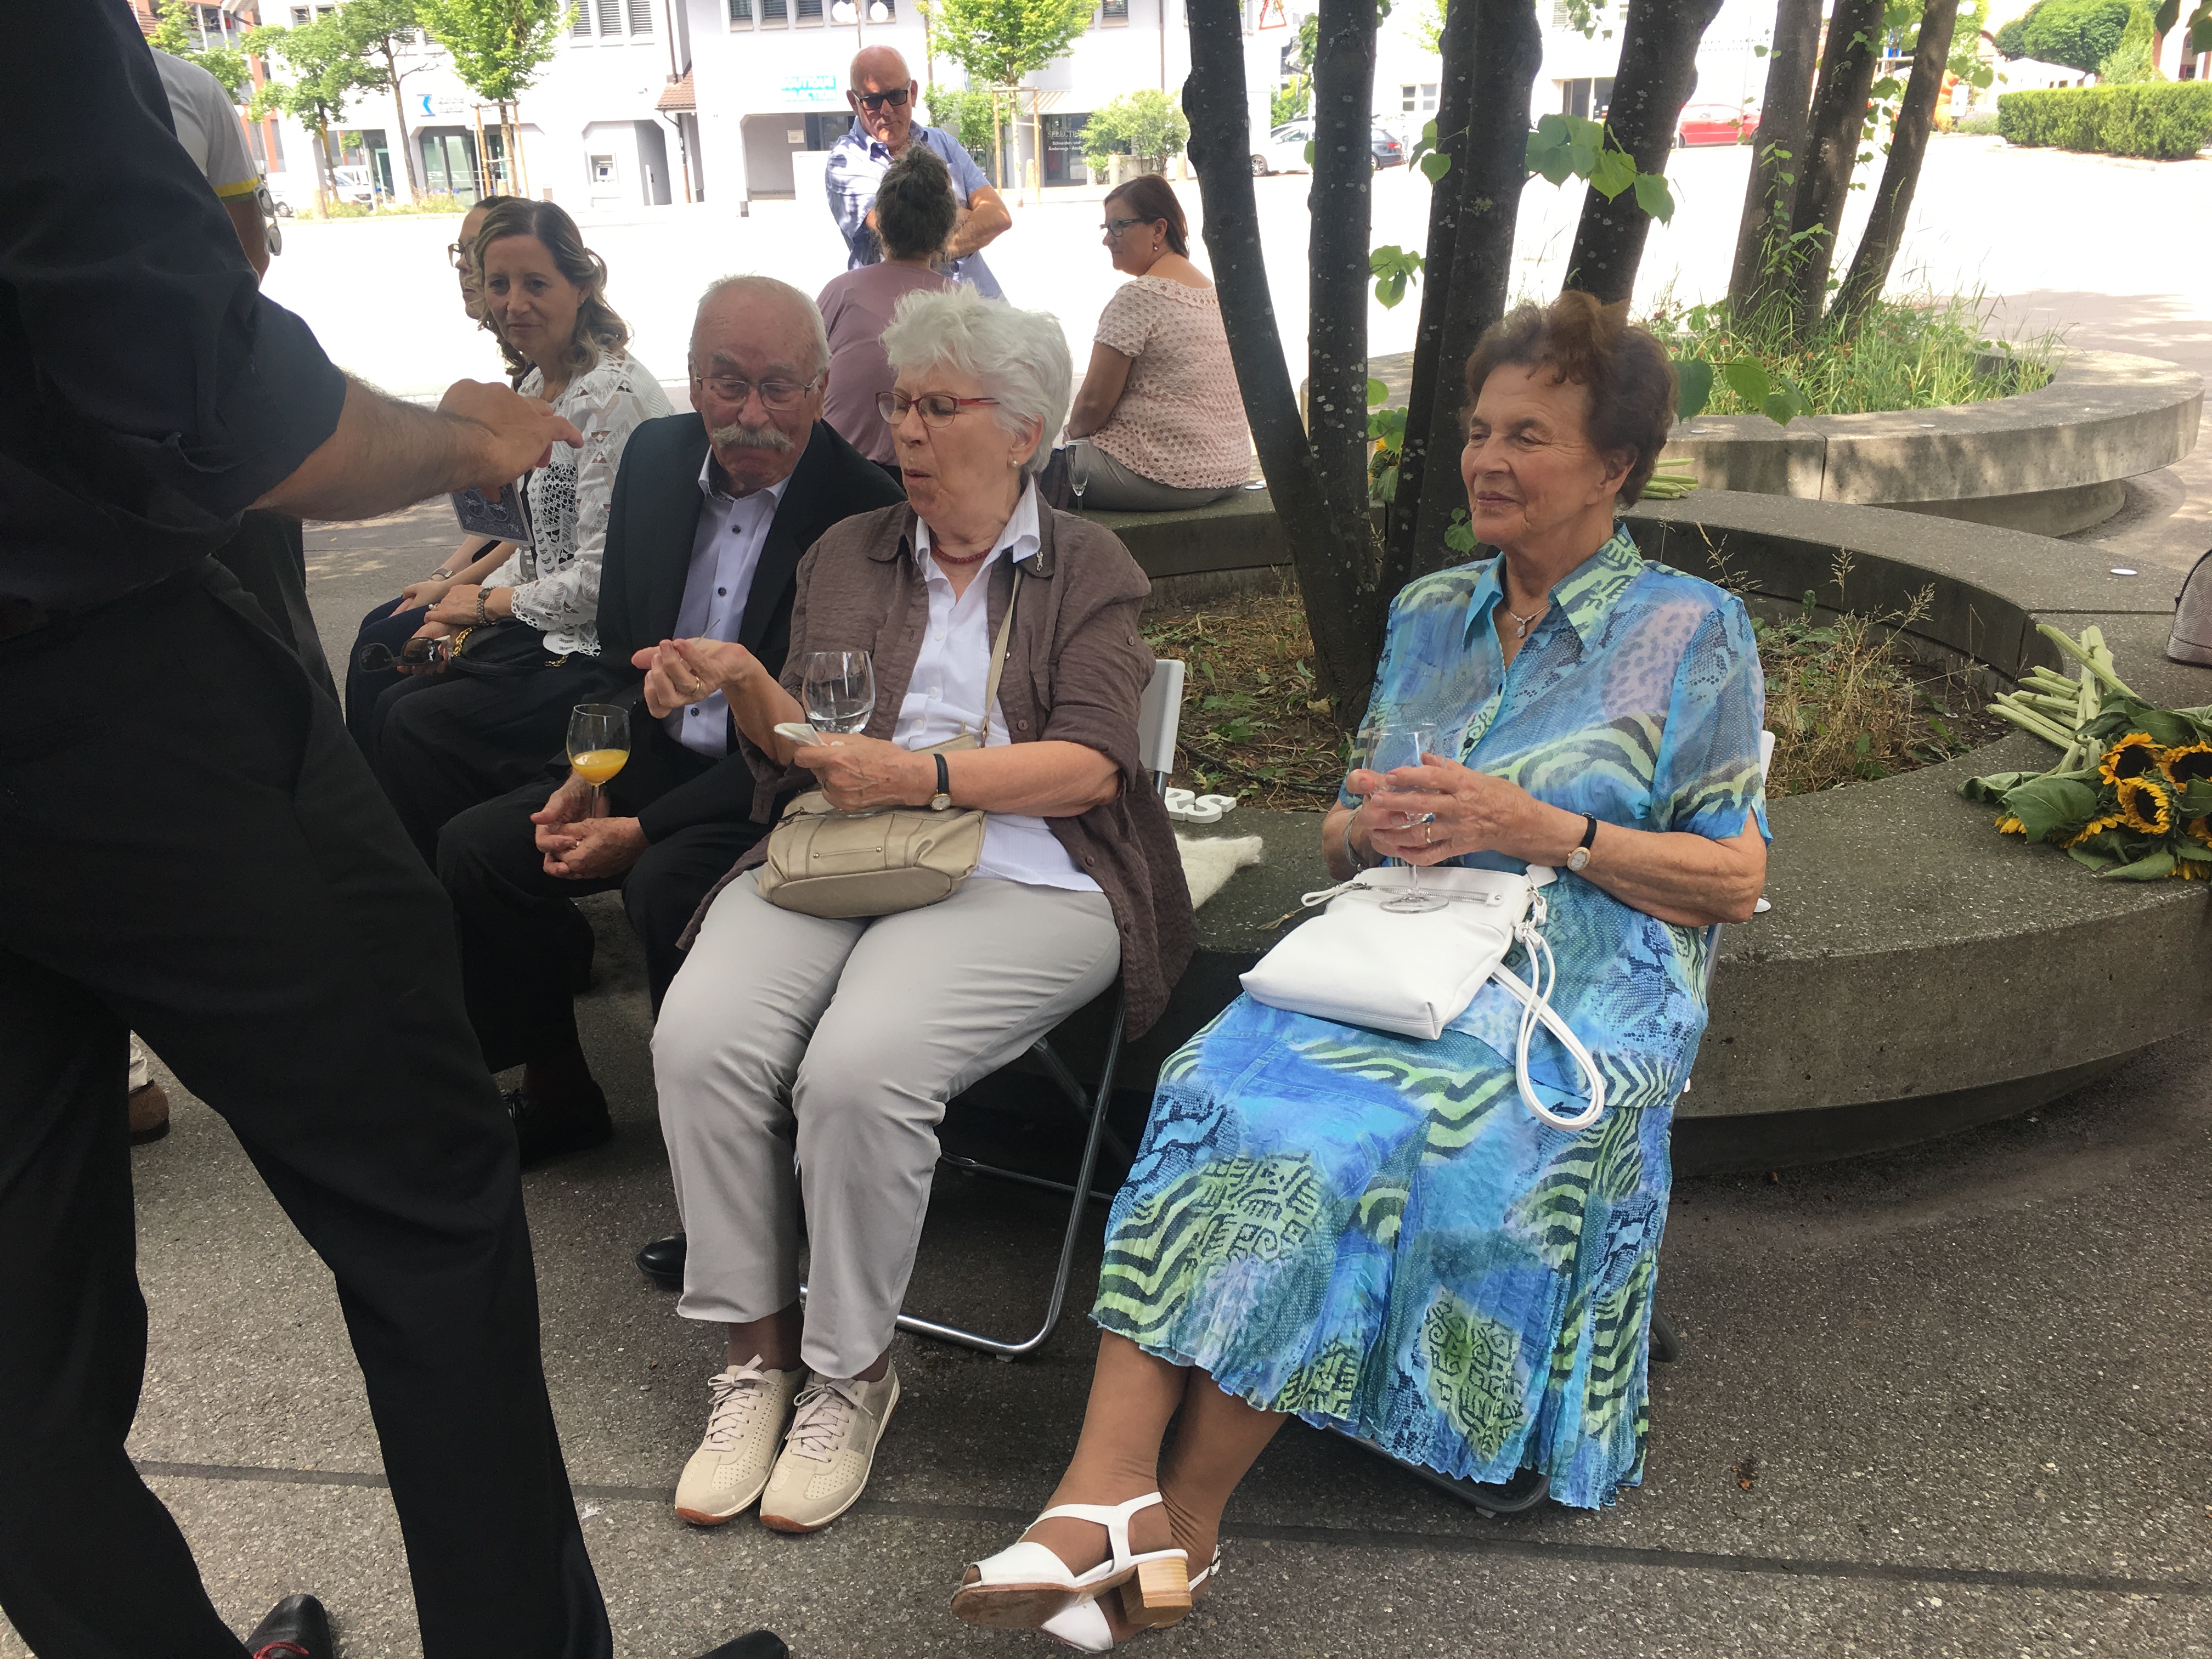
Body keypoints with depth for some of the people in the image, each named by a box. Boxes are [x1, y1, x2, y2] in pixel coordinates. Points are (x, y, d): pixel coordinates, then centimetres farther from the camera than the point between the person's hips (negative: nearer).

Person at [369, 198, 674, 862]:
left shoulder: (613, 395, -18)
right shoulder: (537, 387, 11)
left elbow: (601, 577, -21)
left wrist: (489, 603, -7)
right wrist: (458, 595, 3)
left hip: (607, 655, -9)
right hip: (552, 636, 9)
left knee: (419, 729, -11)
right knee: (392, 705, 0)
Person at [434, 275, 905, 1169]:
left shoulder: (865, 511, -18)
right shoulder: (657, 456, 4)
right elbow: (621, 648, 14)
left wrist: (644, 829, -19)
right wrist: (589, 771, -4)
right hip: (655, 755, 7)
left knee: (666, 885, -32)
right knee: (474, 846, -5)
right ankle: (557, 1092, 14)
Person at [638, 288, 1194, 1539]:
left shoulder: (1087, 569, 9)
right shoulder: (848, 557, 21)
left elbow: (1089, 766, -5)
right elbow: (806, 748, 14)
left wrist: (923, 774, -17)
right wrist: (746, 684, -6)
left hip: (1017, 881, -4)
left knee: (860, 1067, -30)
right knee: (700, 1039, -24)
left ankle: (852, 1368, -6)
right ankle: (757, 1349, -6)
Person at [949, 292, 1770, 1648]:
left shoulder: (1693, 633, 6)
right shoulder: (1428, 618, 19)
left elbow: (1734, 880, 1)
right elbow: (1343, 833, 21)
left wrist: (1549, 832, -12)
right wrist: (1367, 828, -4)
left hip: (1574, 992, -4)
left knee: (1338, 1142, -32)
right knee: (1219, 1086, -28)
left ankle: (1185, 1516, -19)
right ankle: (1108, 1487, -33)